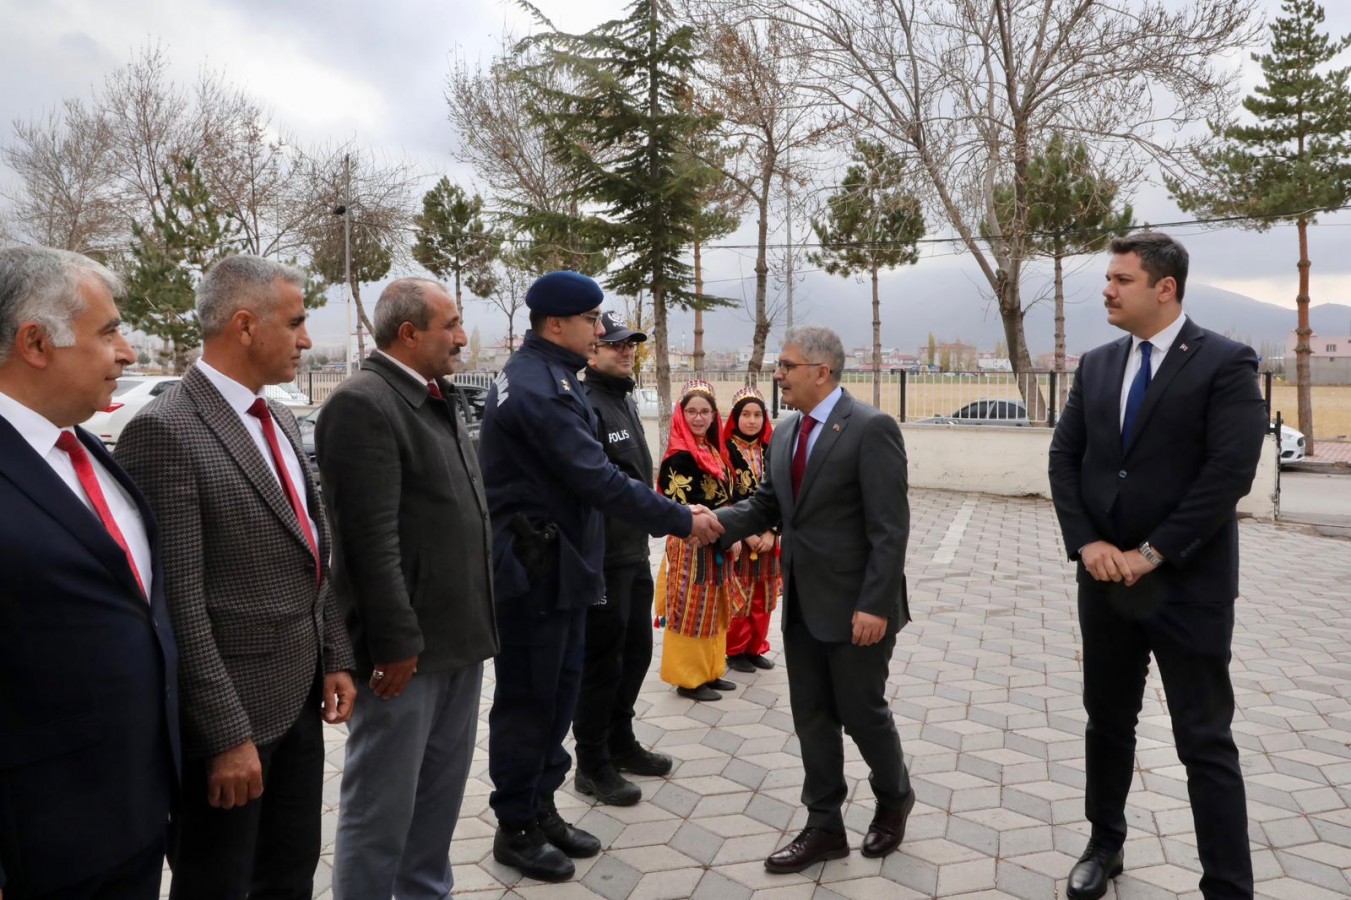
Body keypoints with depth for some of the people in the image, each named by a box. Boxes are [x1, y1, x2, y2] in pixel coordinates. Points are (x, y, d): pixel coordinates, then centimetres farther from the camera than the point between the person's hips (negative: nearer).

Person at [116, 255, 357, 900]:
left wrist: (335, 659, 9)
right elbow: (178, 604, -20)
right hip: (229, 717, -7)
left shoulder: (280, 421, 10)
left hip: (299, 701, 8)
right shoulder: (164, 431, -17)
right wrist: (227, 734, -19)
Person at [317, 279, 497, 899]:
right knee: (382, 808, 5)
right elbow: (372, 538, -20)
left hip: (459, 638, 9)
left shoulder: (438, 400, 14)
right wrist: (396, 642, -20)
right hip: (407, 646, -9)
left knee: (440, 797, 20)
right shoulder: (362, 404, -15)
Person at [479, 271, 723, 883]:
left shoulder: (546, 376, 12)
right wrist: (683, 520, -17)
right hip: (534, 572, -10)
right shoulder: (536, 387, -21)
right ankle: (516, 829, 21)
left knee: (557, 693, 17)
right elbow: (599, 481, -24)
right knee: (526, 700, 5)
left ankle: (541, 809, 32)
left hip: (558, 566, 10)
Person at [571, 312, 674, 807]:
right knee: (602, 660, 2)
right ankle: (592, 765, 17)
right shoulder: (584, 406, -16)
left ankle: (620, 742, 36)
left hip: (634, 553, 9)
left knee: (635, 650, 18)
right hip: (603, 558, -9)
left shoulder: (625, 401, 15)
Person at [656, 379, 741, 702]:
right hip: (692, 545, -8)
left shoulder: (713, 451, 11)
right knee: (691, 610, 0)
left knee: (712, 609, 14)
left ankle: (710, 671, 25)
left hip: (715, 544, 9)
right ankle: (688, 678, 10)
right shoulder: (679, 457, -15)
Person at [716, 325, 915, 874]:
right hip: (802, 604, 7)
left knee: (862, 712, 8)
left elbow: (889, 528, -18)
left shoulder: (871, 428, -15)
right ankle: (825, 826, 26)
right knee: (811, 716, 12)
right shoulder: (785, 434, 9)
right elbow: (767, 506, 9)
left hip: (855, 605, -7)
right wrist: (718, 522, -9)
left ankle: (894, 799, 36)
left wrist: (874, 605, -22)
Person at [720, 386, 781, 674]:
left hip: (767, 536, 5)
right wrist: (746, 534, -14)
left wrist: (771, 532, -7)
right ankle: (735, 651, 13)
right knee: (737, 596, 0)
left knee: (763, 596, 10)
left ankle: (756, 647, 22)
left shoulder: (770, 450, 7)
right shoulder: (725, 450, -8)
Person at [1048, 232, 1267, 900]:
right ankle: (1104, 846, 36)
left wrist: (1151, 554, -17)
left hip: (1186, 585, -5)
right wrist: (1087, 543, -8)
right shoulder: (1096, 365, 8)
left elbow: (1230, 472, -17)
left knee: (1205, 743, 3)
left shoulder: (1226, 363, -8)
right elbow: (1065, 458, 5)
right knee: (1106, 723, 17)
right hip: (1105, 580, 5)